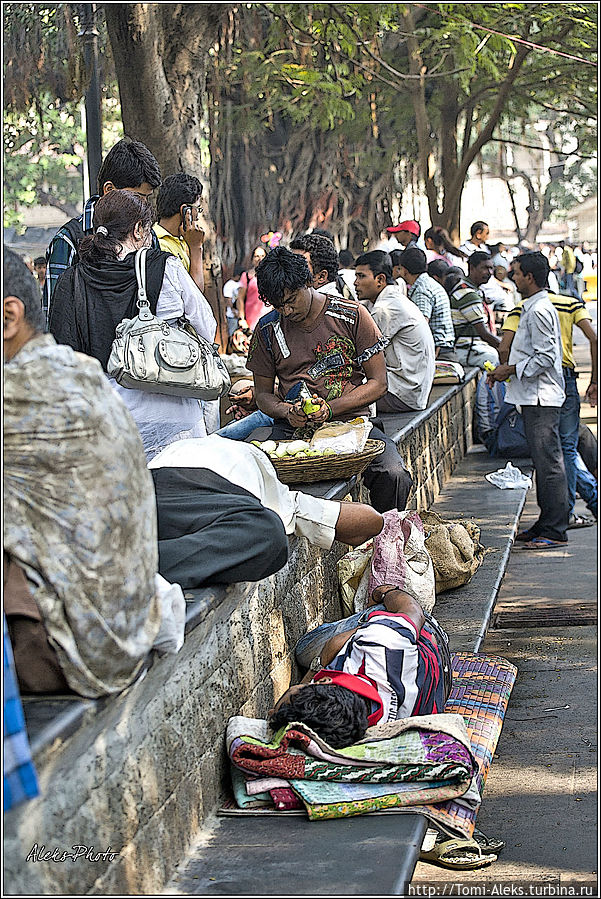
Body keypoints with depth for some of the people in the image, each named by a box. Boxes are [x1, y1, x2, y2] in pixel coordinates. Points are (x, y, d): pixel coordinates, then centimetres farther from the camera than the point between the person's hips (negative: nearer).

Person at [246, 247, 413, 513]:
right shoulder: (267, 330, 8)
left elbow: (378, 383, 1)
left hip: (350, 420, -1)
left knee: (394, 475, -30)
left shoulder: (352, 316, 1)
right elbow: (263, 393, 17)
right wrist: (286, 411, -8)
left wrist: (329, 409, -13)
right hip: (293, 428, 1)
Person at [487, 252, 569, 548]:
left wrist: (511, 370, -13)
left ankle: (555, 531, -6)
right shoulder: (532, 308, 16)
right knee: (543, 463, 14)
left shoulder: (539, 311, -16)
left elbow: (545, 358, -21)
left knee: (549, 463, -8)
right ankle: (546, 524, 20)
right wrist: (507, 367, 15)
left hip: (541, 398, -11)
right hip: (535, 397, 11)